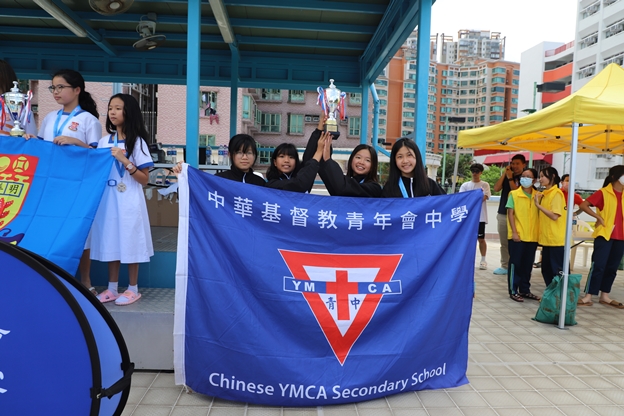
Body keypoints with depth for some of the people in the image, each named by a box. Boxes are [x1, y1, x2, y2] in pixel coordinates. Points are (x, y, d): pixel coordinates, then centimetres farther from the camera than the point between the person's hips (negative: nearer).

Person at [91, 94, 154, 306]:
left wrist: (125, 161, -18)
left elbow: (144, 179, -8)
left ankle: (133, 289, 16)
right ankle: (112, 288, 23)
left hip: (129, 202, -5)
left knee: (130, 243, 2)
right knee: (111, 243, 11)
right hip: (107, 200, 5)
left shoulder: (137, 142, -4)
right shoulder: (104, 141, 9)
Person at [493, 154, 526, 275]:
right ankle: (504, 266, 17)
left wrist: (510, 178, -13)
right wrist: (504, 174, -4)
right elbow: (496, 188, -1)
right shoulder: (506, 176, 13)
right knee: (504, 243, 10)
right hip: (502, 214, 5)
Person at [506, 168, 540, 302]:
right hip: (517, 236, -4)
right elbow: (510, 214, -5)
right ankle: (513, 291, 8)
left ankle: (525, 290, 24)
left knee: (527, 265, 12)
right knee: (515, 264, 1)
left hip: (532, 236, 4)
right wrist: (514, 232, -12)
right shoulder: (514, 194, -2)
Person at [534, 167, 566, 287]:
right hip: (546, 238, 9)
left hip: (556, 239, -9)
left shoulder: (556, 193, -11)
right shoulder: (544, 194, 13)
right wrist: (538, 202, 7)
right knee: (546, 269, 13)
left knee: (558, 270, -2)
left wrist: (538, 205, -16)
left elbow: (555, 216, -20)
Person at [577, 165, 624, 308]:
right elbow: (583, 205, -11)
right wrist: (599, 217, -13)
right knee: (598, 266, -6)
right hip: (604, 234, -5)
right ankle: (588, 296, -2)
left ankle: (605, 296, 19)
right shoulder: (603, 192, -6)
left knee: (612, 267, 10)